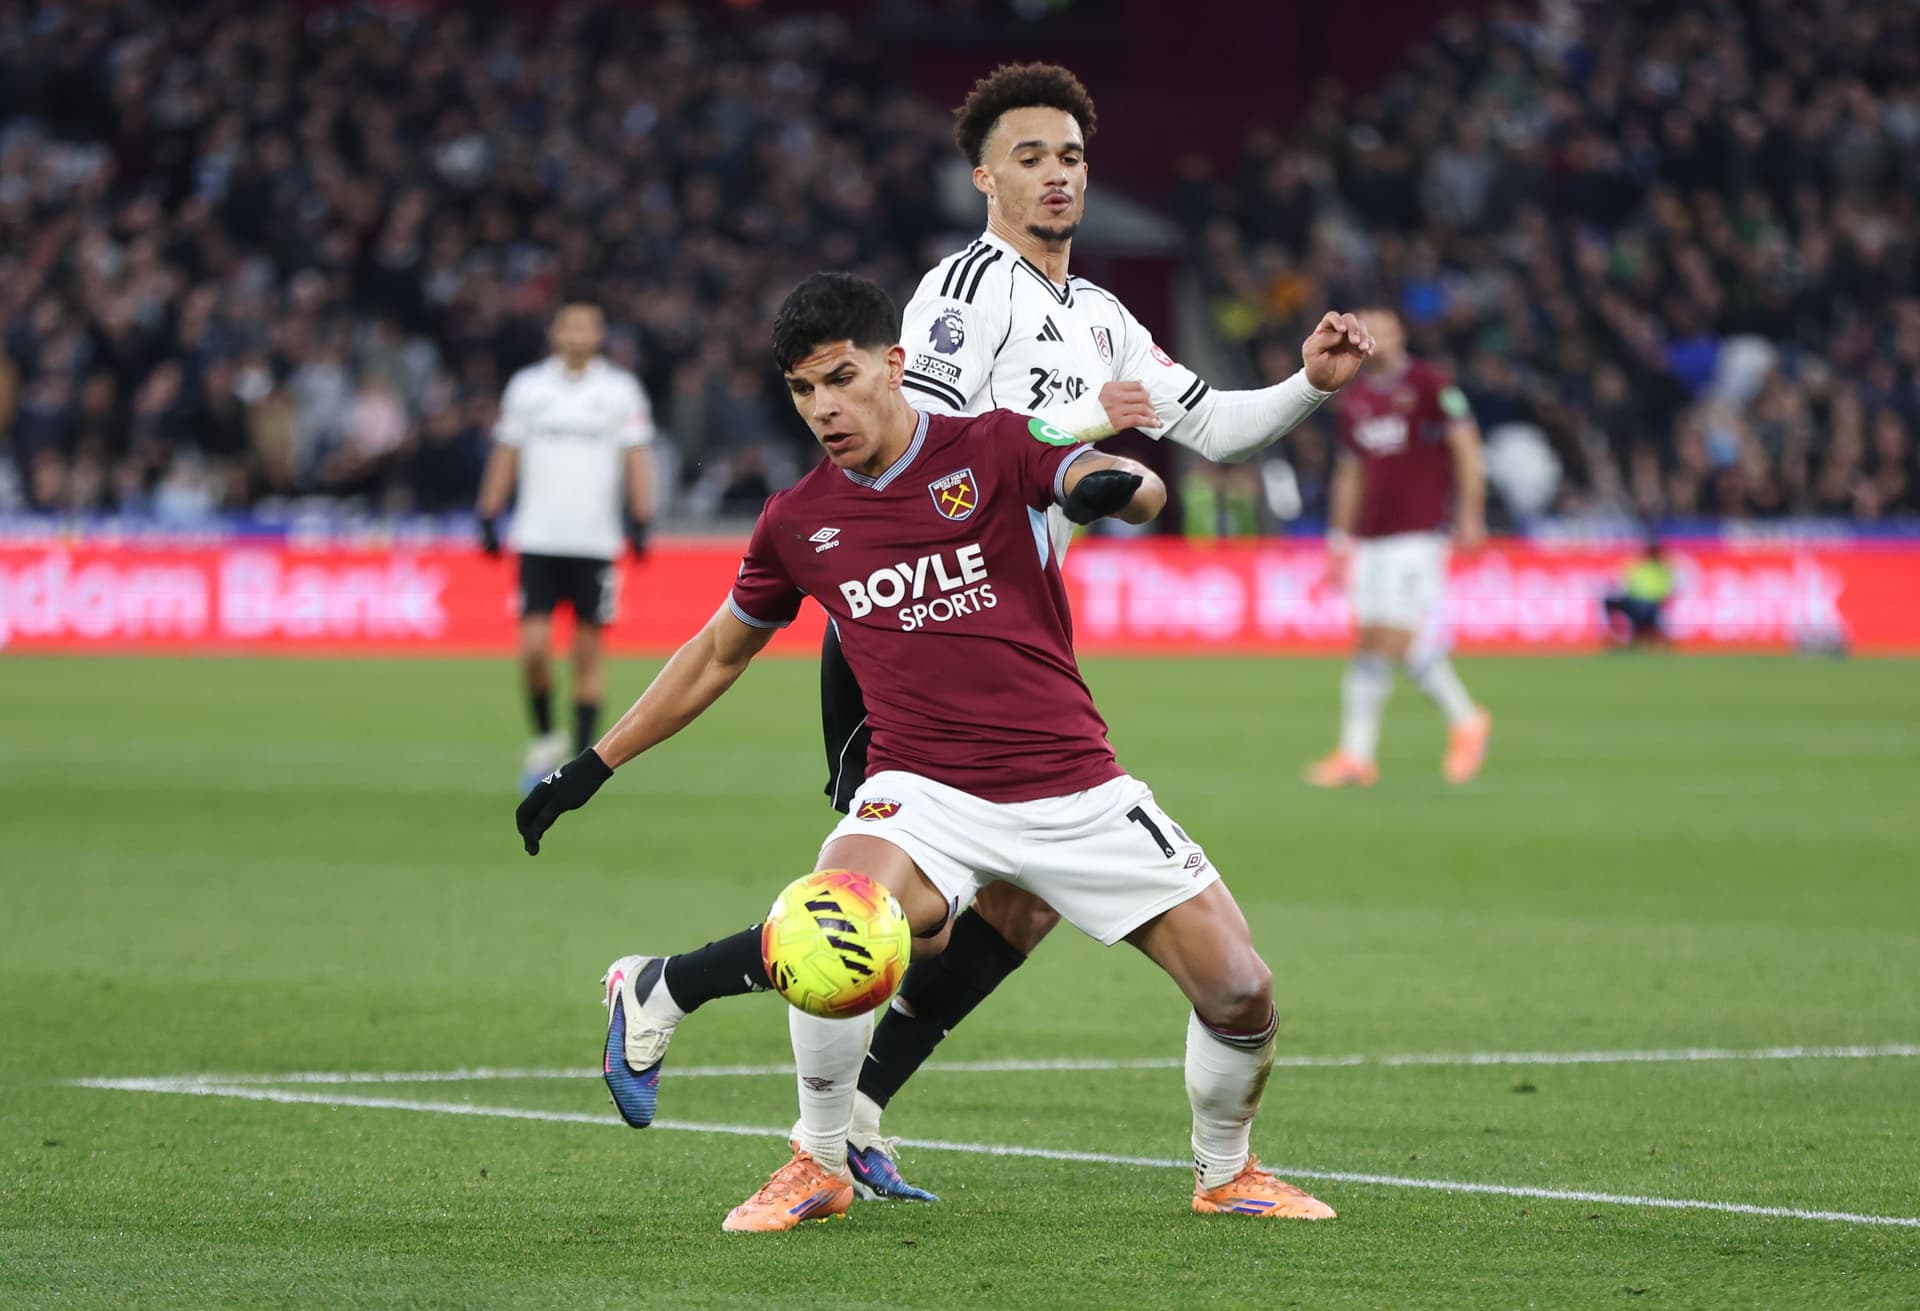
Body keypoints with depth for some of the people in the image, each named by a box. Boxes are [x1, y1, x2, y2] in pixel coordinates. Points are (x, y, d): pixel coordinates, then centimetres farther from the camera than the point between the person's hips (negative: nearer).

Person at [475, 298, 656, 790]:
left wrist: (641, 523, -5)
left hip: (595, 541, 0)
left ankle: (583, 756, 9)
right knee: (534, 646, -9)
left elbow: (637, 459, 4)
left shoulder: (621, 390, 3)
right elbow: (505, 455, 10)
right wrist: (488, 518, 5)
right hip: (537, 540, 0)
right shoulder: (527, 386, 6)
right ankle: (545, 737, 13)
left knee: (588, 652, 2)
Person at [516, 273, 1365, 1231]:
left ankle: (1225, 1172, 25)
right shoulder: (799, 523, 6)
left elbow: (1141, 492, -19)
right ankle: (820, 1166, -10)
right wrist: (593, 767, 21)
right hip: (922, 787, 0)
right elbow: (718, 654, 21)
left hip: (1074, 786, 0)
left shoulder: (996, 450, -2)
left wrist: (1116, 485, -44)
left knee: (1241, 993, -7)